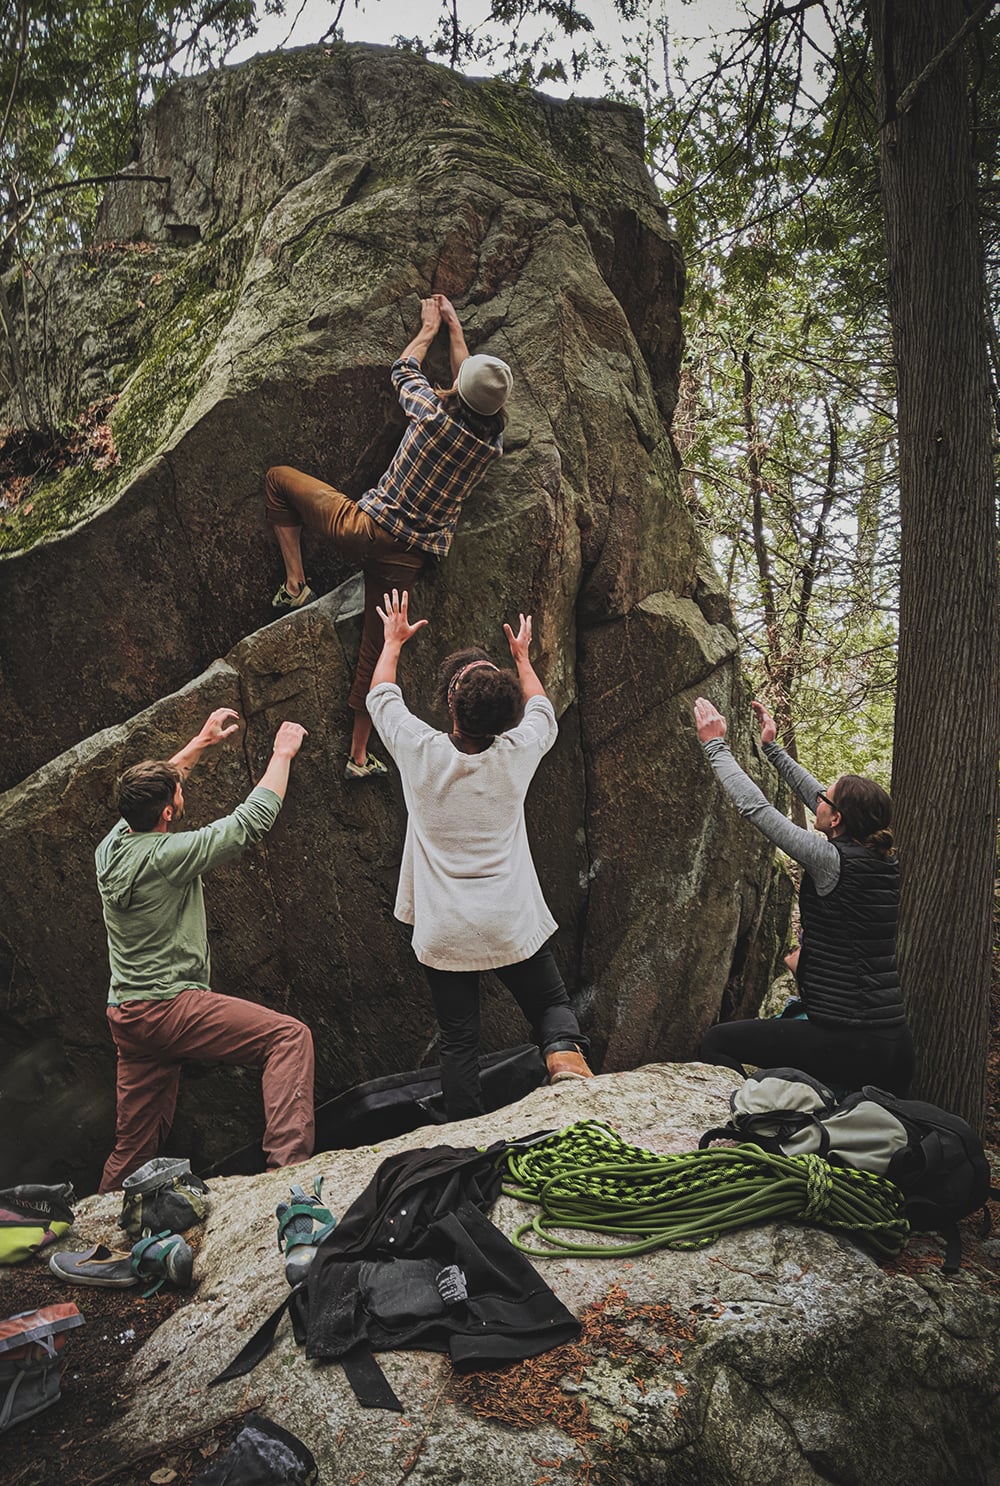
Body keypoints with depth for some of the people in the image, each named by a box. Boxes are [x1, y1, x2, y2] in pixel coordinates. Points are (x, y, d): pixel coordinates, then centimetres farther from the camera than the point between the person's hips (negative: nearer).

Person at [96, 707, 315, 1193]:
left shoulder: (112, 844, 4)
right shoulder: (165, 856, -19)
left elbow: (153, 787, 24)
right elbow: (252, 820, -15)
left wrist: (202, 742, 30)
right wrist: (283, 753, -3)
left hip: (125, 1016, 9)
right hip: (169, 1007, -9)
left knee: (134, 1146, 20)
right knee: (290, 1035, -12)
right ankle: (288, 1158, -21)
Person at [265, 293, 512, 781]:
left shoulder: (434, 411, -10)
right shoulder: (493, 441, 1)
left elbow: (403, 368, 13)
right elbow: (472, 396, 22)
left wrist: (429, 328, 32)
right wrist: (454, 326, 33)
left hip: (363, 527, -3)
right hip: (406, 559, 3)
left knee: (279, 478, 17)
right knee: (376, 650, 14)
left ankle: (295, 582, 12)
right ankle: (359, 755, 20)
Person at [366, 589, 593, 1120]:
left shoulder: (421, 751, -11)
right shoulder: (517, 754, -8)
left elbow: (380, 694, 9)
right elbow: (542, 710, 17)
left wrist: (394, 639, 25)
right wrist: (523, 657, 32)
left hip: (443, 931, 0)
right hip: (512, 925, 1)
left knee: (458, 1041, 9)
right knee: (551, 1003, 17)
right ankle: (565, 1054, -11)